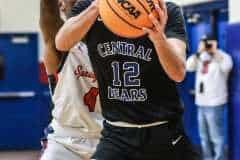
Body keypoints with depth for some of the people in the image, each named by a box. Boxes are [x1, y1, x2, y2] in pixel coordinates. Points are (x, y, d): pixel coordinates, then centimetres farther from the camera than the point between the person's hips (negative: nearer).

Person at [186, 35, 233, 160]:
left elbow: (226, 66, -27)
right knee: (204, 136, 16)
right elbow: (189, 66, 2)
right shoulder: (201, 58, 13)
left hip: (214, 104, -8)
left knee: (216, 137, -8)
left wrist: (214, 51, -19)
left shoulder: (222, 56, -6)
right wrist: (199, 52, -4)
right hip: (201, 103, 8)